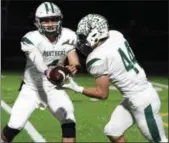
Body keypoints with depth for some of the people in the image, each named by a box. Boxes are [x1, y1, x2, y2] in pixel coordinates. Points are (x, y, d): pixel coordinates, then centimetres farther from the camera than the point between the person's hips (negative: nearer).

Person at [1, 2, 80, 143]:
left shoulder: (67, 37, -10)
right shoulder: (31, 39, -24)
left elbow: (75, 62, -12)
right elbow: (37, 60, -42)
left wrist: (72, 67, -38)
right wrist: (47, 72, -65)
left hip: (54, 88, 3)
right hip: (32, 88, -3)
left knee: (69, 121, -13)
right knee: (15, 125, -9)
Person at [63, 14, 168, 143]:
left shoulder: (98, 59, -21)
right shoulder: (115, 35, -1)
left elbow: (102, 94, -14)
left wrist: (77, 89, -6)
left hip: (143, 100, -9)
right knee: (113, 132, 14)